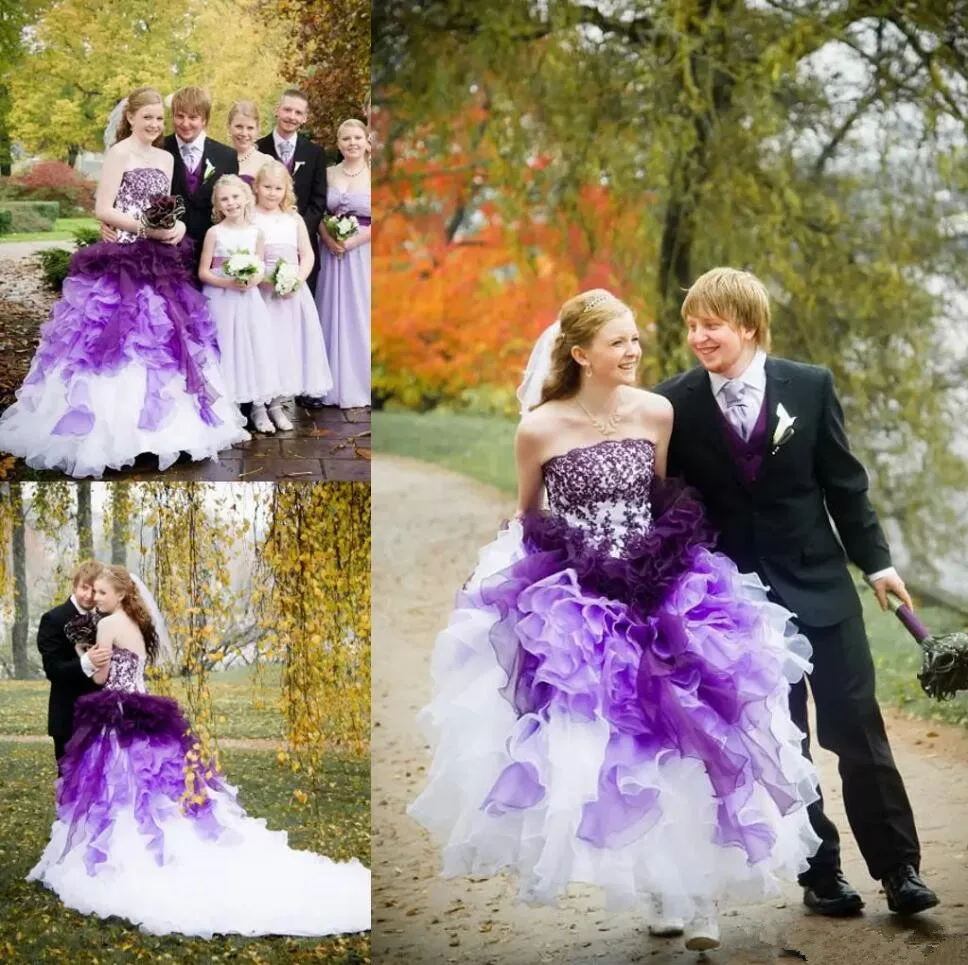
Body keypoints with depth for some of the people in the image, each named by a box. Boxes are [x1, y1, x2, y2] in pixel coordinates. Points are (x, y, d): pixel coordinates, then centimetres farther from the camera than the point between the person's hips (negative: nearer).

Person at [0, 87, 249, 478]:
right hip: (124, 263, -7)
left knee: (160, 340, 11)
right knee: (120, 339, -8)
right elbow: (103, 210, -13)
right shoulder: (119, 153, -7)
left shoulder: (166, 158, 14)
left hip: (160, 264, 8)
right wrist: (147, 230, -21)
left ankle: (153, 424, 20)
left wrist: (177, 226, -5)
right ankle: (113, 427, -3)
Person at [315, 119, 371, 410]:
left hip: (363, 253, -2)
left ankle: (359, 385, 10)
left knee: (359, 316, 1)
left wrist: (352, 242, -15)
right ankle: (335, 385, 12)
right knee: (333, 316, 5)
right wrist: (329, 239, -12)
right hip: (331, 252, 2)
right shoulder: (328, 174, 6)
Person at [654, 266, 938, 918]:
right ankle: (820, 872, 21)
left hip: (818, 584, 0)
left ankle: (899, 867, 11)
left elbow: (843, 481, 2)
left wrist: (876, 560, 2)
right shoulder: (676, 403, -5)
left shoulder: (810, 386, -4)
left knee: (858, 728, 1)